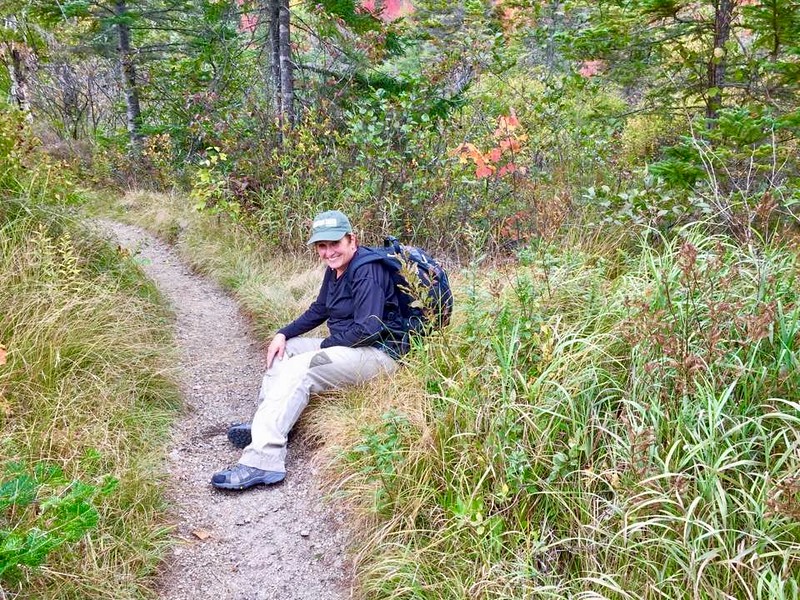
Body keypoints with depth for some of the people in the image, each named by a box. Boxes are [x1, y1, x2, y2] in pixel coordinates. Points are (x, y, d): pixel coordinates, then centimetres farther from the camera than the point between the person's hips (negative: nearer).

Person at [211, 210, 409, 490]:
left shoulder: (367, 270, -20)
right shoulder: (336, 268, 10)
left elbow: (367, 329, -28)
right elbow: (319, 310, 20)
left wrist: (324, 347, -14)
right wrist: (283, 334, 7)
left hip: (380, 352, -11)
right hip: (346, 344, 11)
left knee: (298, 370, -26)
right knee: (283, 350, 12)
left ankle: (262, 459, -32)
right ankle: (263, 426, 6)